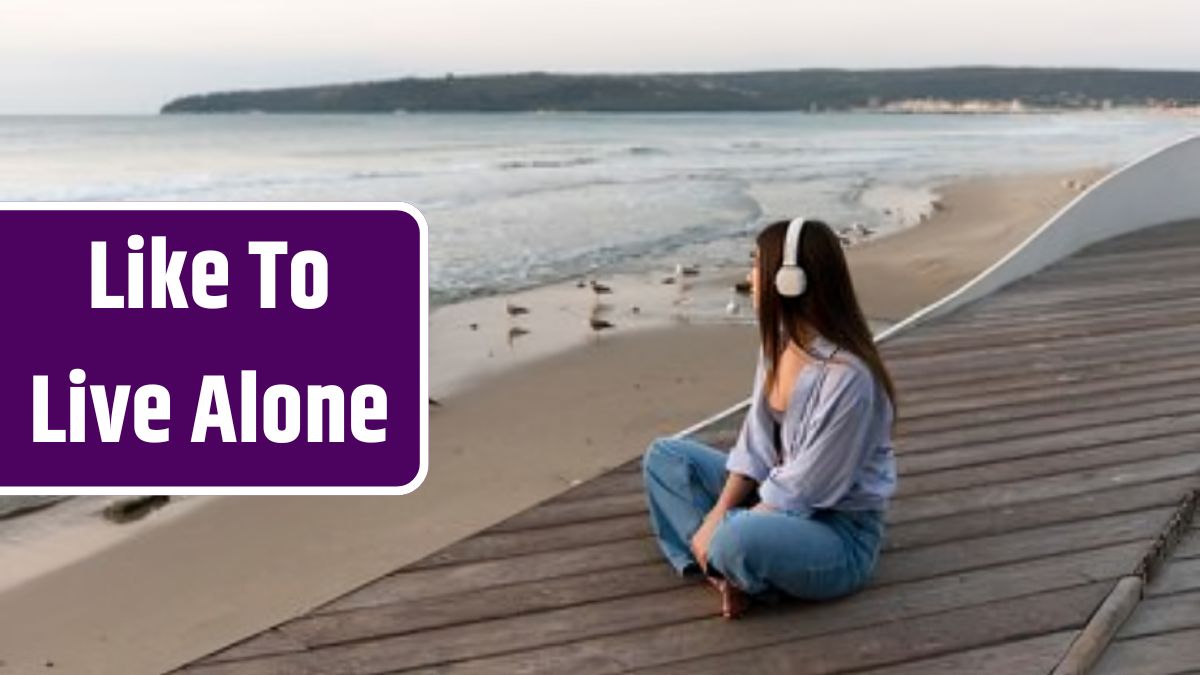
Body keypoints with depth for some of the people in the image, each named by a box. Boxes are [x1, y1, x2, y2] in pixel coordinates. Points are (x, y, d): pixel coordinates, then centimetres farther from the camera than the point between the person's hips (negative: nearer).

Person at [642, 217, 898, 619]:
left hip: (839, 532, -8)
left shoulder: (847, 376, -29)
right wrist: (719, 512, -10)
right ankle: (723, 565, -14)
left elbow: (807, 489, -25)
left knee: (741, 540, -38)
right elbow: (757, 441, 2)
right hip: (780, 494, 9)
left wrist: (725, 526, -20)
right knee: (664, 457, 4)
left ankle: (723, 562, -2)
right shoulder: (779, 342, -3)